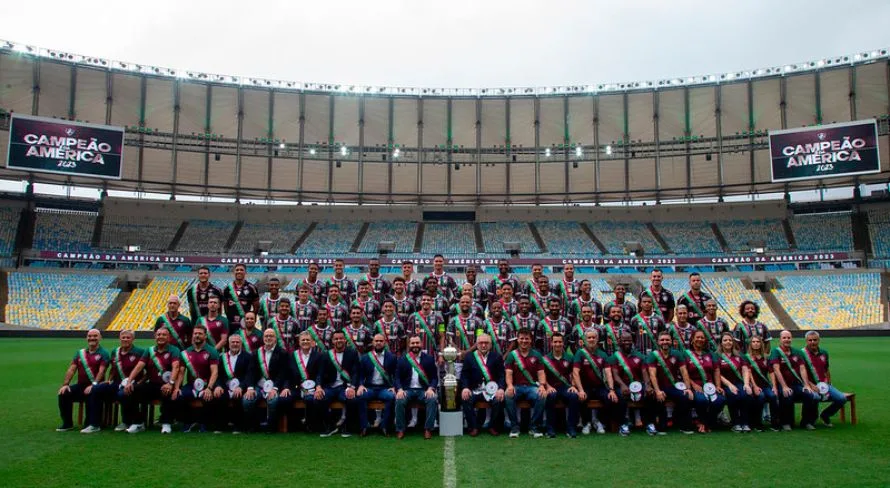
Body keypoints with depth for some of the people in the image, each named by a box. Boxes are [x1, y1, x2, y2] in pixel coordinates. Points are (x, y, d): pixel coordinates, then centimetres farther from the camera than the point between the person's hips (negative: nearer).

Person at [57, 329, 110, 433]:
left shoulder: (103, 353, 0)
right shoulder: (80, 353, 17)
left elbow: (101, 371, -13)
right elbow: (71, 370, 9)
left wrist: (93, 385, -26)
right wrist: (65, 384, -6)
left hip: (94, 387, -5)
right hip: (80, 385, 6)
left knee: (93, 394, -37)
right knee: (64, 393, -18)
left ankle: (94, 425, -28)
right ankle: (67, 423, -1)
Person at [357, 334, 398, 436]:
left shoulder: (392, 357, 8)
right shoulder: (365, 357, 11)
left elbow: (396, 375, 6)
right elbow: (361, 375, 9)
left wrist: (394, 387, -10)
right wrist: (361, 385, -10)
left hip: (385, 388, -1)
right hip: (369, 387, 1)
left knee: (391, 397, -33)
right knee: (360, 396, -31)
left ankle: (383, 425, -21)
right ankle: (364, 426, -22)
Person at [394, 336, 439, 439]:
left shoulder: (429, 359, 8)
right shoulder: (402, 359, 9)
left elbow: (435, 377, 4)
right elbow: (397, 377, 5)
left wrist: (431, 388, -15)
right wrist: (399, 389, -14)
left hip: (424, 390, 0)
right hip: (407, 390, 0)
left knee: (433, 399, -31)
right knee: (399, 400, -31)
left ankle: (428, 429, -18)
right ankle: (400, 430, -15)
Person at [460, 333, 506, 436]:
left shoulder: (497, 357, 9)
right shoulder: (469, 357, 11)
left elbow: (501, 375, 1)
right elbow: (464, 375, 5)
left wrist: (501, 388, -18)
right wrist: (465, 387, -15)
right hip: (474, 389, 0)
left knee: (499, 400, -29)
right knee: (465, 399, -28)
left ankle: (492, 426, -4)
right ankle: (473, 427, -8)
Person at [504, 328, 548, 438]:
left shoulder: (536, 355, 10)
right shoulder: (512, 355, 7)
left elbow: (541, 373, 3)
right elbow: (508, 373, -2)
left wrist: (542, 385, -18)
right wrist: (510, 385, -24)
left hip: (532, 386, 1)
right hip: (516, 387, -1)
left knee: (542, 396, -31)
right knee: (508, 395, -34)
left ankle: (533, 426, -13)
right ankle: (514, 426, -16)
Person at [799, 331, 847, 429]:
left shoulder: (824, 353, 15)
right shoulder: (802, 353, -5)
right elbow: (801, 371, -12)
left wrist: (828, 384, 13)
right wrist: (811, 385, -21)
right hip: (811, 386, -6)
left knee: (842, 398, -11)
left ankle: (825, 415, 16)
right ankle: (807, 421, -12)